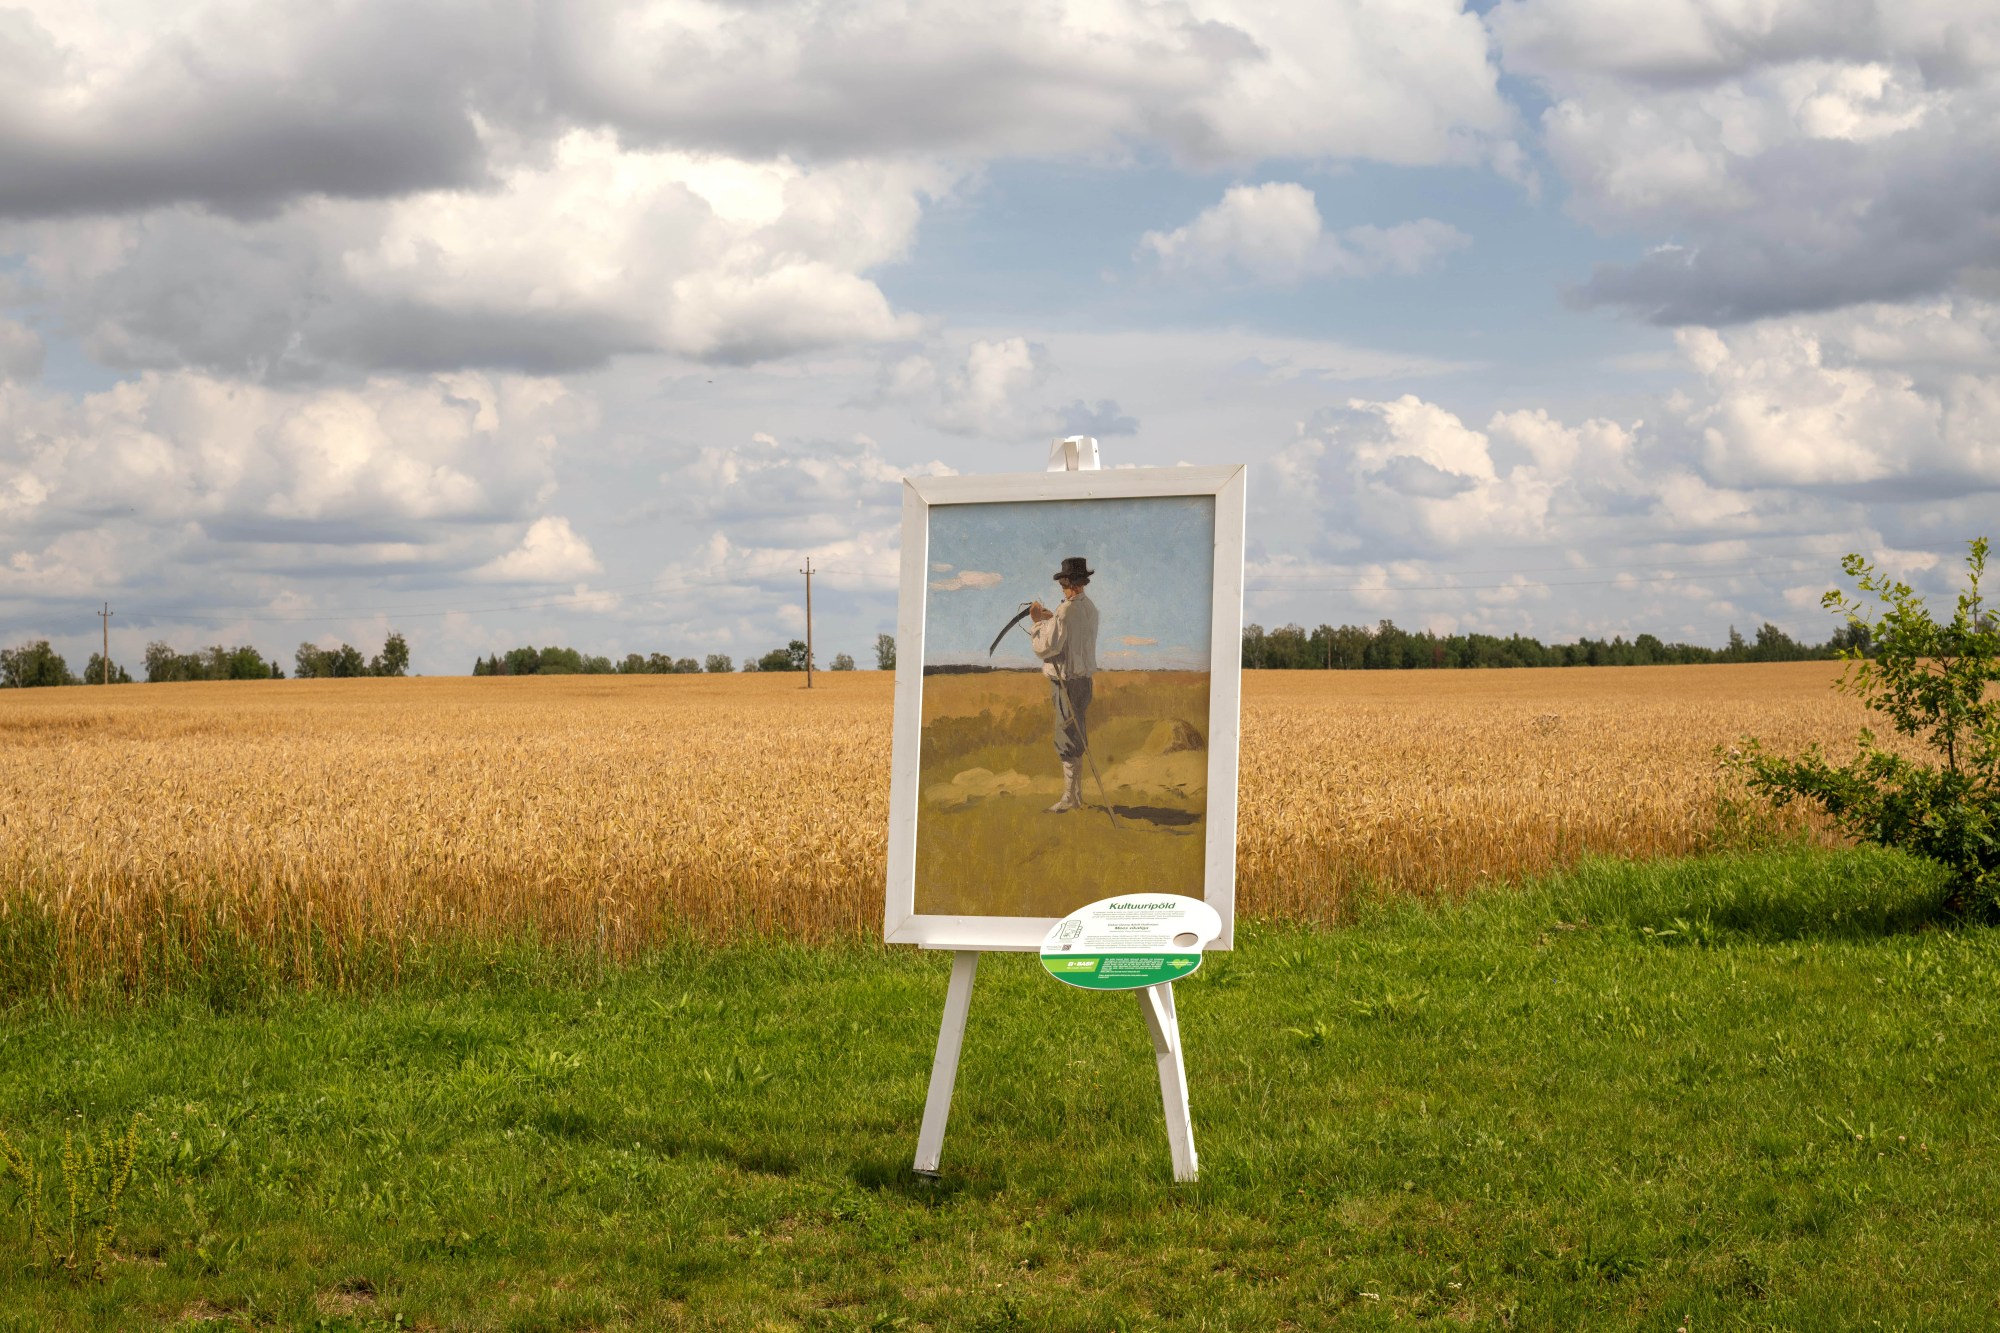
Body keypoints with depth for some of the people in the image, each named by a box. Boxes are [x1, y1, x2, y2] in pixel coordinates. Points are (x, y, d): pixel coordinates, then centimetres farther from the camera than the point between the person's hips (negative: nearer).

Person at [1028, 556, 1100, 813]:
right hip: (1084, 677, 9)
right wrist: (1049, 618, 17)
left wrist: (1037, 623, -4)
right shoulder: (1090, 608, 8)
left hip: (1067, 681, -9)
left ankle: (1070, 797, -2)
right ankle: (1077, 793, 24)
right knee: (1077, 739, 16)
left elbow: (1046, 647, -18)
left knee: (1068, 739, -4)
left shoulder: (1066, 610, -19)